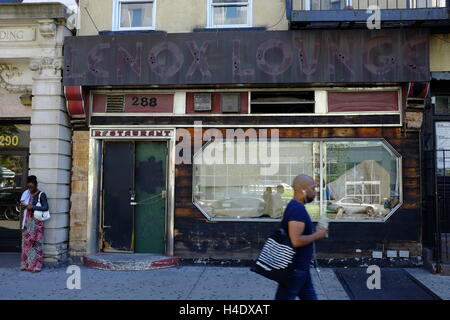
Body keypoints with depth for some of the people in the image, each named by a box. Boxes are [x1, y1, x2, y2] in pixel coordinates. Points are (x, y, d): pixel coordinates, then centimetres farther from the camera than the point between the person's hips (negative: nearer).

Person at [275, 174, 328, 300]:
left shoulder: (294, 207, 10)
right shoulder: (297, 209, -22)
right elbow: (296, 240, -30)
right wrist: (318, 234, -17)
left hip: (301, 267, 10)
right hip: (294, 269, -10)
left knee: (310, 297, 16)